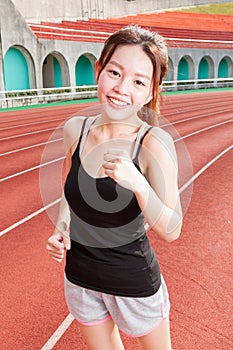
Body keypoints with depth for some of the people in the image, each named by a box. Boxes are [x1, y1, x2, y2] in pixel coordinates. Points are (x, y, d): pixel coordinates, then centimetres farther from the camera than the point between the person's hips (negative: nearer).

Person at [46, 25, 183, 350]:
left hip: (135, 282, -4)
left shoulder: (154, 143, -23)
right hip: (80, 276, 4)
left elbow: (171, 231, -21)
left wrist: (137, 183, -36)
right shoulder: (75, 129, -9)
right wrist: (61, 228, -8)